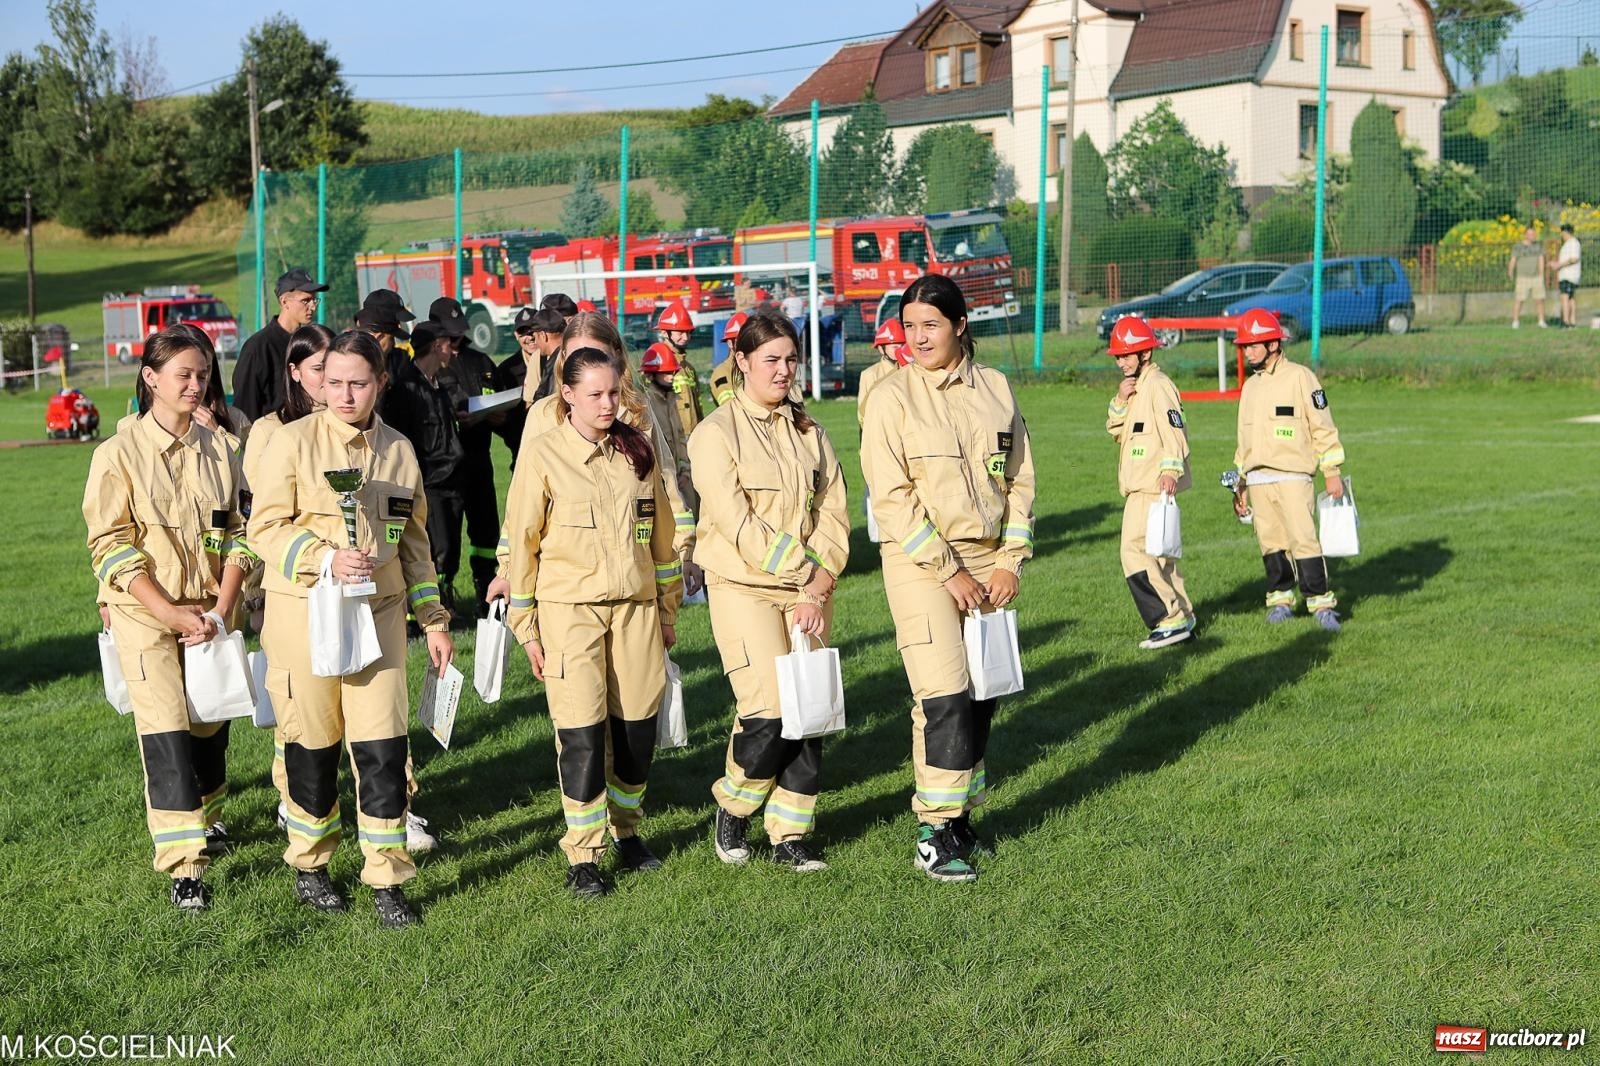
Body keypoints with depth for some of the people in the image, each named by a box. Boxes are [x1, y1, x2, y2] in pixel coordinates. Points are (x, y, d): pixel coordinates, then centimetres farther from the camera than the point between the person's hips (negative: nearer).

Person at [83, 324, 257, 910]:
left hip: (210, 615, 4)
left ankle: (206, 818, 34)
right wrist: (172, 613, -16)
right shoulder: (119, 453, -7)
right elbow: (111, 547, -9)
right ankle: (184, 868, -11)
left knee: (210, 726, 9)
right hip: (145, 616, -4)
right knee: (166, 732, -11)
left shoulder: (217, 450, 6)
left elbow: (235, 533, 8)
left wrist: (220, 610, -5)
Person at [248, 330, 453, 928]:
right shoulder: (293, 441, -4)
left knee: (384, 748, -4)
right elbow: (266, 526, -7)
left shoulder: (399, 451, 10)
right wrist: (326, 558, -22)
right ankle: (309, 866, 27)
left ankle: (387, 881, 7)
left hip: (379, 612, 3)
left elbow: (413, 540, 17)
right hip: (304, 612, -3)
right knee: (312, 745, 7)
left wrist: (433, 621, 16)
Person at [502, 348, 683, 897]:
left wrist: (667, 610, 15)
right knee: (581, 733, -6)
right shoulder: (544, 454, -4)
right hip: (570, 610, -4)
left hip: (636, 606, 4)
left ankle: (627, 831, 26)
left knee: (637, 726, 6)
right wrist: (526, 627, -1)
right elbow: (522, 542, -1)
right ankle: (583, 857, 5)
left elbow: (660, 534, 14)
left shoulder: (637, 450, 8)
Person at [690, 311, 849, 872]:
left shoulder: (809, 433, 11)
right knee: (769, 713, -14)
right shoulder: (716, 434, -5)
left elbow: (834, 518, 5)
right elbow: (740, 526, -13)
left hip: (808, 593, 5)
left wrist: (818, 589, -8)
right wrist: (805, 573, -13)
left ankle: (790, 836, 13)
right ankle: (732, 808, 13)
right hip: (744, 588, -5)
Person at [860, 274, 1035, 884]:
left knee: (982, 694, 7)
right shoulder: (892, 398, -6)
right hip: (921, 564, -4)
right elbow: (893, 497, -11)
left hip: (988, 562, 5)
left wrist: (1010, 560, 0)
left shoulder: (995, 388, 7)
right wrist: (948, 572, -13)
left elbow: (1019, 478, 10)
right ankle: (934, 833, -2)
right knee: (945, 695, -11)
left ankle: (962, 816, 21)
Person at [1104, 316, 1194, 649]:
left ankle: (1170, 621, -13)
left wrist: (1170, 469, -34)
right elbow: (1116, 431, 14)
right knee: (1159, 554, 14)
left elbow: (1174, 431, -21)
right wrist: (1120, 400, -2)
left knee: (1135, 551, -15)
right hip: (1139, 486, 10)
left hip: (1154, 486, -10)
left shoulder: (1157, 385, -12)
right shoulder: (1134, 387, 18)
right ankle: (1183, 616, 22)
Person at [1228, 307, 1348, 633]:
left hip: (1292, 475, -6)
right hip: (1257, 480, 6)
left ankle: (1321, 603, -10)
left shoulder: (1299, 376, -1)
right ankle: (1280, 599, 16)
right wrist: (1240, 484, 20)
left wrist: (1332, 472, -8)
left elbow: (1322, 426, -3)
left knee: (1304, 541, -13)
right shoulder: (1250, 386, 18)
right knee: (1270, 543, 6)